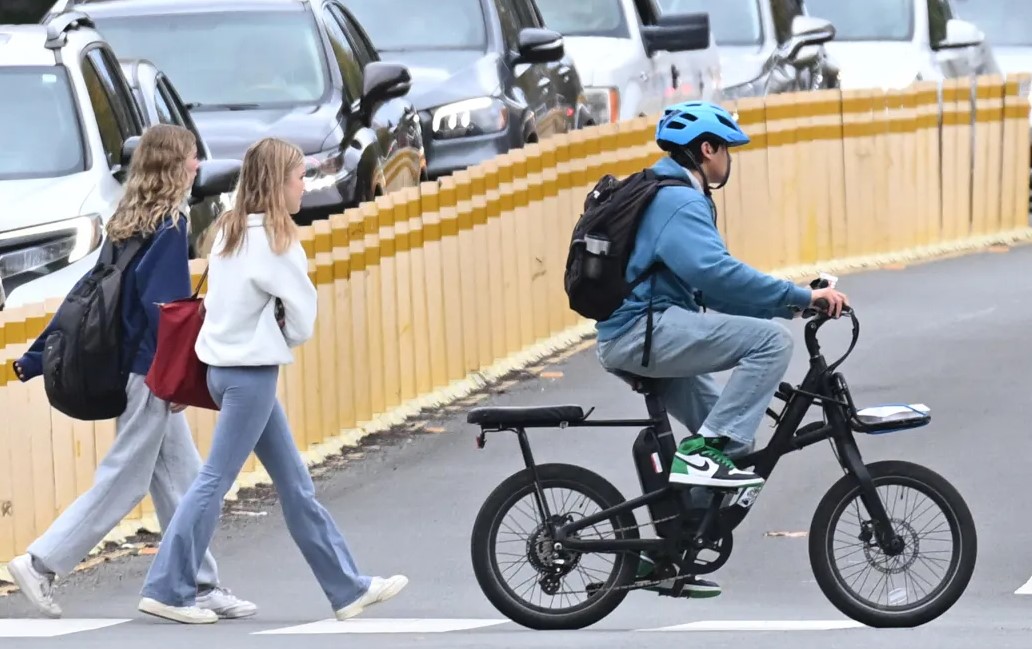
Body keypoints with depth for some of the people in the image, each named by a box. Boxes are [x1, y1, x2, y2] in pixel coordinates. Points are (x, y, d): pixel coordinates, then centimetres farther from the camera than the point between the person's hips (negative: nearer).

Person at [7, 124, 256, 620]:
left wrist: (37, 358, 14)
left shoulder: (128, 223, 10)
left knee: (182, 479, 10)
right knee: (123, 480, -2)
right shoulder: (170, 225, -14)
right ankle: (41, 563, 0)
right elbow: (164, 302, -23)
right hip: (151, 373, -9)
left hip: (140, 372, 9)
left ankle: (201, 585, 12)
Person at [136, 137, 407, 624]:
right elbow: (302, 323, -11)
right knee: (215, 480, -5)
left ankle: (347, 588, 15)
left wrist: (263, 337, 4)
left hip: (229, 363, 9)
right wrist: (279, 338, 7)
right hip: (251, 372, -9)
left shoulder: (230, 231, 10)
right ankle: (166, 590, -2)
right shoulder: (275, 240, -14)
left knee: (294, 482, 11)